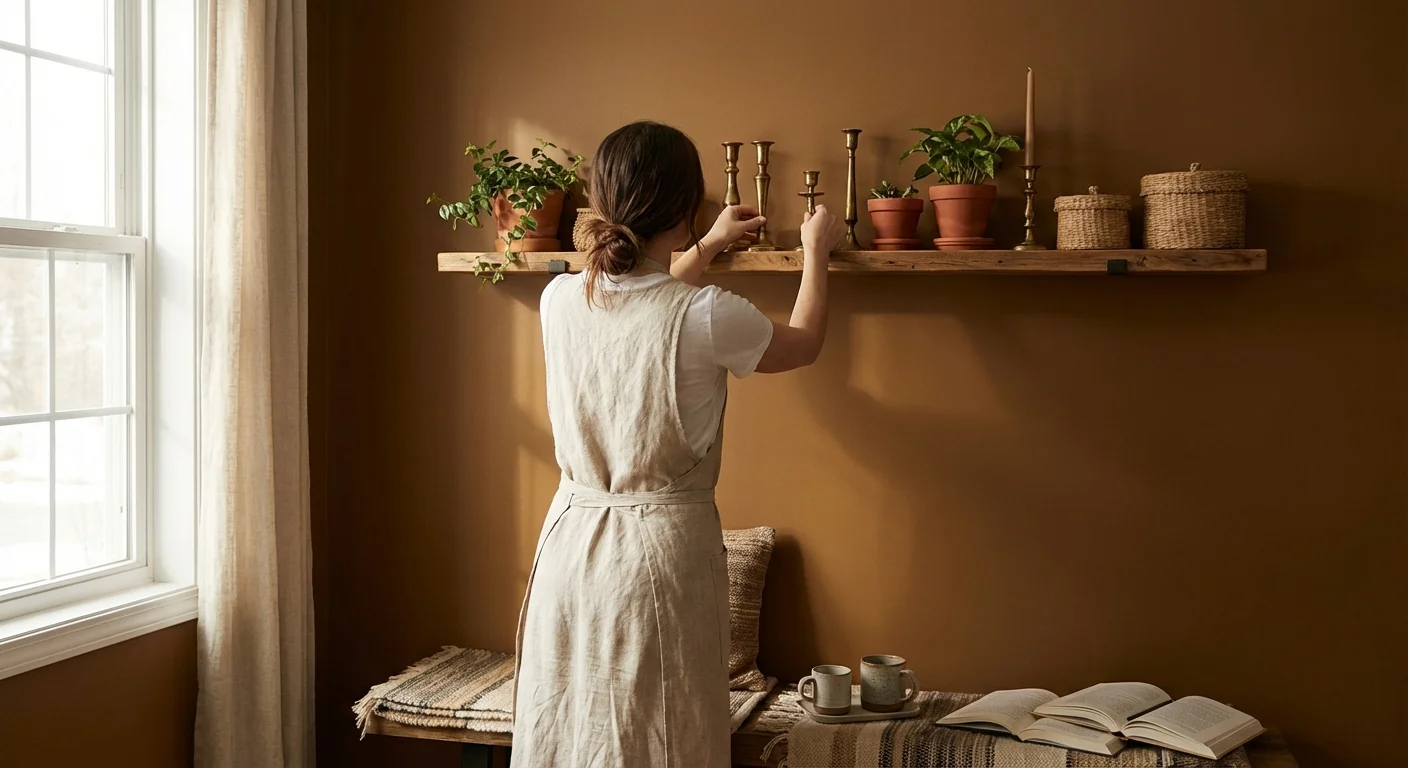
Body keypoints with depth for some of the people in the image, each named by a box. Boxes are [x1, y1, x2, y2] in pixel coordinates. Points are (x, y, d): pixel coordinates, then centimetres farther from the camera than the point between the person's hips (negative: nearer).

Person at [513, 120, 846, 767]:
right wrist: (815, 251, 20)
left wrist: (707, 248, 33)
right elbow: (804, 344, 4)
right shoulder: (705, 316, -17)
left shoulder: (560, 300, -3)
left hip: (571, 538, 5)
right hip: (664, 546, -5)